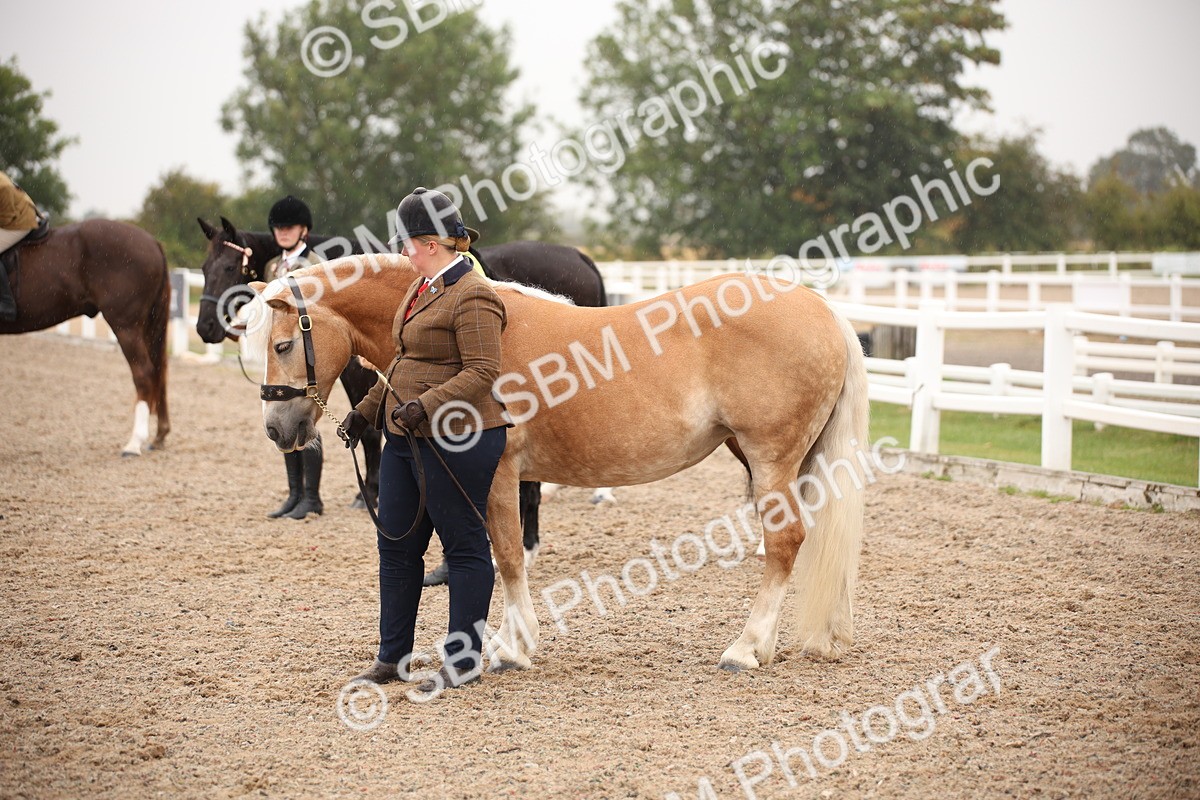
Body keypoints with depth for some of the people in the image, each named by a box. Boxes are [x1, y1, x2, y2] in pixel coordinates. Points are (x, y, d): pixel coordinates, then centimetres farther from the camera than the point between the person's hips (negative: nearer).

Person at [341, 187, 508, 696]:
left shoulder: (473, 298, -17)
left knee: (464, 547, 1)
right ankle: (392, 656, 22)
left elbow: (482, 371, -24)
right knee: (396, 544, 13)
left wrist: (427, 405, -32)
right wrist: (368, 409, 23)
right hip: (405, 439, 11)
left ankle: (464, 661, 9)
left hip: (455, 442, -11)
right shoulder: (423, 287, 15)